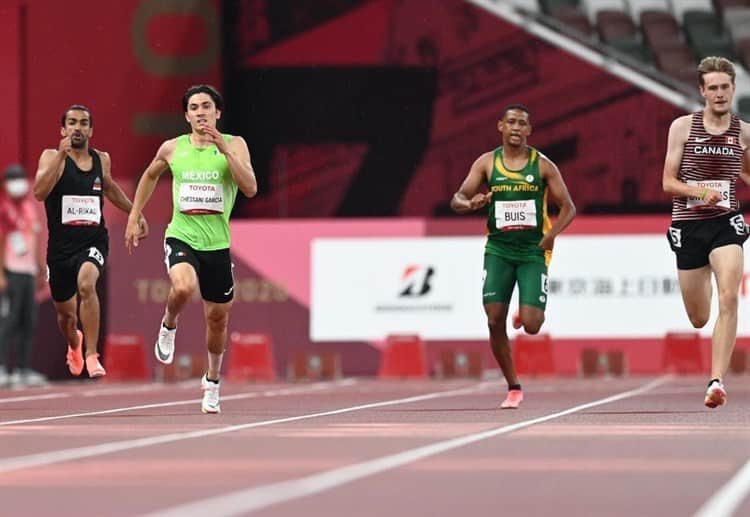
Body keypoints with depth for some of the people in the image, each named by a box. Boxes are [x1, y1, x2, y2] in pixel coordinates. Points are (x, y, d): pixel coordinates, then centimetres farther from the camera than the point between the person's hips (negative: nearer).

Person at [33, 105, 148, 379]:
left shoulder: (102, 160, 5)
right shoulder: (52, 157, -6)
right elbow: (40, 192, -24)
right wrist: (61, 155, -29)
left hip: (93, 241, 0)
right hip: (61, 244, 0)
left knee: (86, 284, -33)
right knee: (65, 312, 16)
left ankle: (91, 355, -27)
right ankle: (74, 346, 53)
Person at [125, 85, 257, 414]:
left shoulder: (235, 145, -3)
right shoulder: (172, 148, 3)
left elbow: (250, 188, -16)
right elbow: (150, 176, 23)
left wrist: (224, 149, -23)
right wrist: (134, 218, 19)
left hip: (217, 244, 1)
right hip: (181, 237, -1)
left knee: (217, 317, 12)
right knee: (183, 287, -33)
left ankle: (212, 381, 36)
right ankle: (169, 326, 1)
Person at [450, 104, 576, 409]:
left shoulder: (543, 165, -1)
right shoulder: (486, 163, 3)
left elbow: (568, 207, 2)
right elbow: (457, 200, 1)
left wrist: (553, 232, -16)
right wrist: (472, 204, -22)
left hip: (533, 251, -1)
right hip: (498, 250, 2)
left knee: (531, 326, -12)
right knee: (495, 321, -7)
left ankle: (527, 312, 27)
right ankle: (513, 388, 8)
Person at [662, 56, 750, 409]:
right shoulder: (683, 127, -1)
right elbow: (668, 182, -3)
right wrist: (699, 190, -20)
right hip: (688, 225, 0)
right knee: (698, 319, 9)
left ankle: (717, 380, -25)